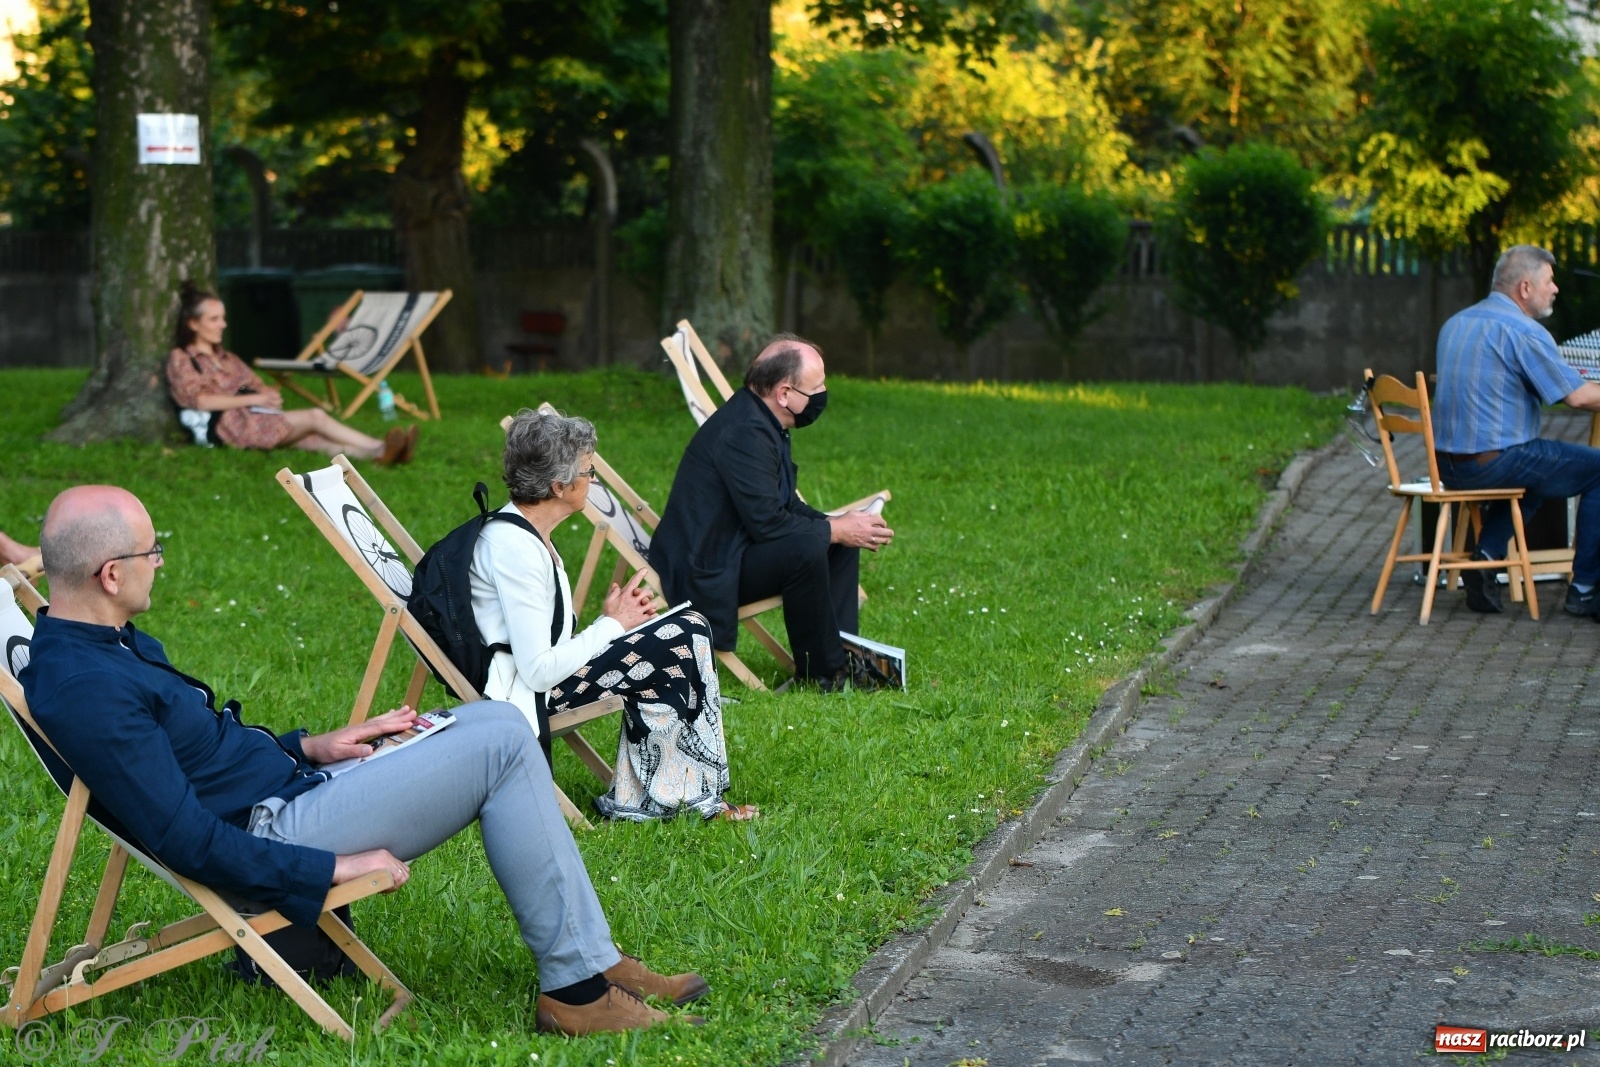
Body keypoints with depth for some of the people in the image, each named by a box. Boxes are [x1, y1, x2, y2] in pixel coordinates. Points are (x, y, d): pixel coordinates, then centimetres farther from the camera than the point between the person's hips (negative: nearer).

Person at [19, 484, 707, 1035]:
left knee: (496, 721, 5)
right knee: (501, 745, -14)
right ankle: (574, 987, -7)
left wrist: (309, 746, 10)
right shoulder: (86, 689, -24)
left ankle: (592, 959, 5)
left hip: (288, 786, 11)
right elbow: (187, 843, -25)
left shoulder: (114, 643, 9)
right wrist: (335, 869, -19)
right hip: (274, 837, -11)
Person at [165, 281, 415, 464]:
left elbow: (256, 385, 23)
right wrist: (255, 399, -14)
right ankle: (381, 448, -35)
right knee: (315, 417, -24)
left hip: (257, 418, 7)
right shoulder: (181, 359, 4)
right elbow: (200, 400, -12)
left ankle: (380, 452, -47)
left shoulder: (225, 357, 28)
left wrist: (269, 394, -4)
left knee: (316, 440, -23)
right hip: (231, 424, -7)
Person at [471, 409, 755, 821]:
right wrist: (611, 625, -13)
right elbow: (538, 671, -25)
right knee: (686, 638, -10)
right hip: (523, 696, -10)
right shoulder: (513, 547, -22)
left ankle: (638, 796, 5)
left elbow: (547, 640, 12)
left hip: (541, 676, 10)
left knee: (688, 630, 4)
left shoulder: (527, 533, 9)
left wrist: (617, 618, -1)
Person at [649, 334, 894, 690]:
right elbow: (767, 522, -27)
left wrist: (839, 524, 0)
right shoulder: (743, 432, -24)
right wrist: (836, 530, -15)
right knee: (806, 548, -29)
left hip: (730, 548, 11)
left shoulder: (760, 421, 8)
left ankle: (840, 654, 5)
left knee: (842, 540, 8)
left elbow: (787, 504, 15)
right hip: (706, 571, -11)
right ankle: (822, 671, -13)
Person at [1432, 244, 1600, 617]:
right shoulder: (1523, 330, -12)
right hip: (1494, 463, -9)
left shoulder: (1455, 323, 14)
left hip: (1448, 466, 9)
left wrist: (1558, 377, 31)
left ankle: (1486, 557, 16)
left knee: (1530, 468, 34)